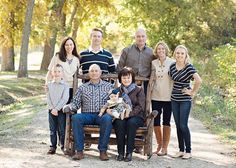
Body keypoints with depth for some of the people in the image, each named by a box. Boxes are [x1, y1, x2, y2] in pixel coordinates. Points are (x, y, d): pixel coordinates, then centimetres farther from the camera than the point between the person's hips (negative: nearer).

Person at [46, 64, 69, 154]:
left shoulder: (65, 85, -2)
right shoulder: (49, 85, 7)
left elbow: (65, 99, -10)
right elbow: (48, 98, 3)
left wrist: (56, 108, -15)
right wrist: (52, 108, -10)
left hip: (61, 110, -3)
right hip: (51, 110, 3)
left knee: (62, 130, 0)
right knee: (52, 130, 7)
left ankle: (63, 146, 11)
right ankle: (53, 146, 14)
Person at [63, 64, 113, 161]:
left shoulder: (108, 86, 17)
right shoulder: (82, 87, 21)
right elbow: (76, 103, 15)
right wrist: (69, 106, -7)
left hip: (102, 114, -1)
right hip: (87, 115, 1)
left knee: (107, 119, -37)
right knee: (75, 118, -32)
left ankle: (103, 151, -29)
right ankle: (79, 151, -29)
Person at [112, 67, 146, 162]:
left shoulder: (139, 90, 8)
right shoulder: (117, 91, 17)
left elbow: (140, 107, -4)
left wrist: (129, 114, -20)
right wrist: (109, 109, -14)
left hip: (135, 116, -1)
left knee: (131, 122, -35)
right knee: (120, 122, -32)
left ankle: (129, 152, -29)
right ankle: (120, 152, -26)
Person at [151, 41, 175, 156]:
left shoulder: (172, 63, -2)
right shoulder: (153, 63, 7)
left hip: (168, 97, -3)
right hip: (156, 97, 3)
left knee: (166, 122, 3)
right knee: (156, 122, 5)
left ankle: (165, 148, 10)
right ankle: (159, 145, 20)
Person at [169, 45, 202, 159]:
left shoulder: (189, 67, -12)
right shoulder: (172, 66, 6)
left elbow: (199, 81, -23)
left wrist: (193, 92, -13)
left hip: (185, 100, -6)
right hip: (174, 99, 6)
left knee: (183, 125, -6)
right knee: (178, 125, 9)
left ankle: (188, 151, 5)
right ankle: (181, 150, 18)